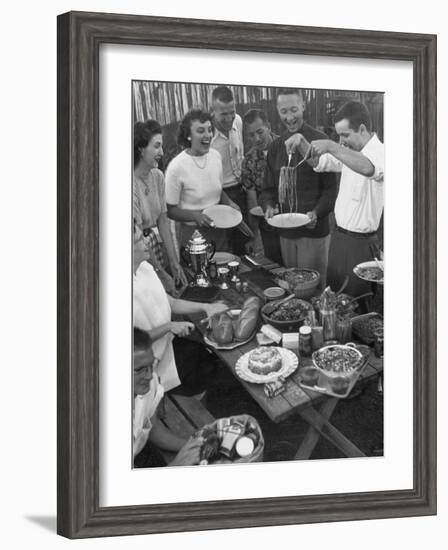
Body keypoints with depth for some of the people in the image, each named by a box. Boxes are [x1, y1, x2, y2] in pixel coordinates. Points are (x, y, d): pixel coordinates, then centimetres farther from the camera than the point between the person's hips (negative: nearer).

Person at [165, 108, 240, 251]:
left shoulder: (216, 156, 0)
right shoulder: (176, 167, -19)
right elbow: (170, 210, -12)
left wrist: (229, 203, -3)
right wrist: (195, 215, -27)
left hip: (218, 229, 6)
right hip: (192, 232, -6)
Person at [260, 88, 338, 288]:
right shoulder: (275, 147, 9)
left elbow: (331, 188, -7)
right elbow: (268, 187, 15)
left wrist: (316, 213, -22)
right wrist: (268, 206, -6)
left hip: (314, 231, -5)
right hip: (285, 232, 5)